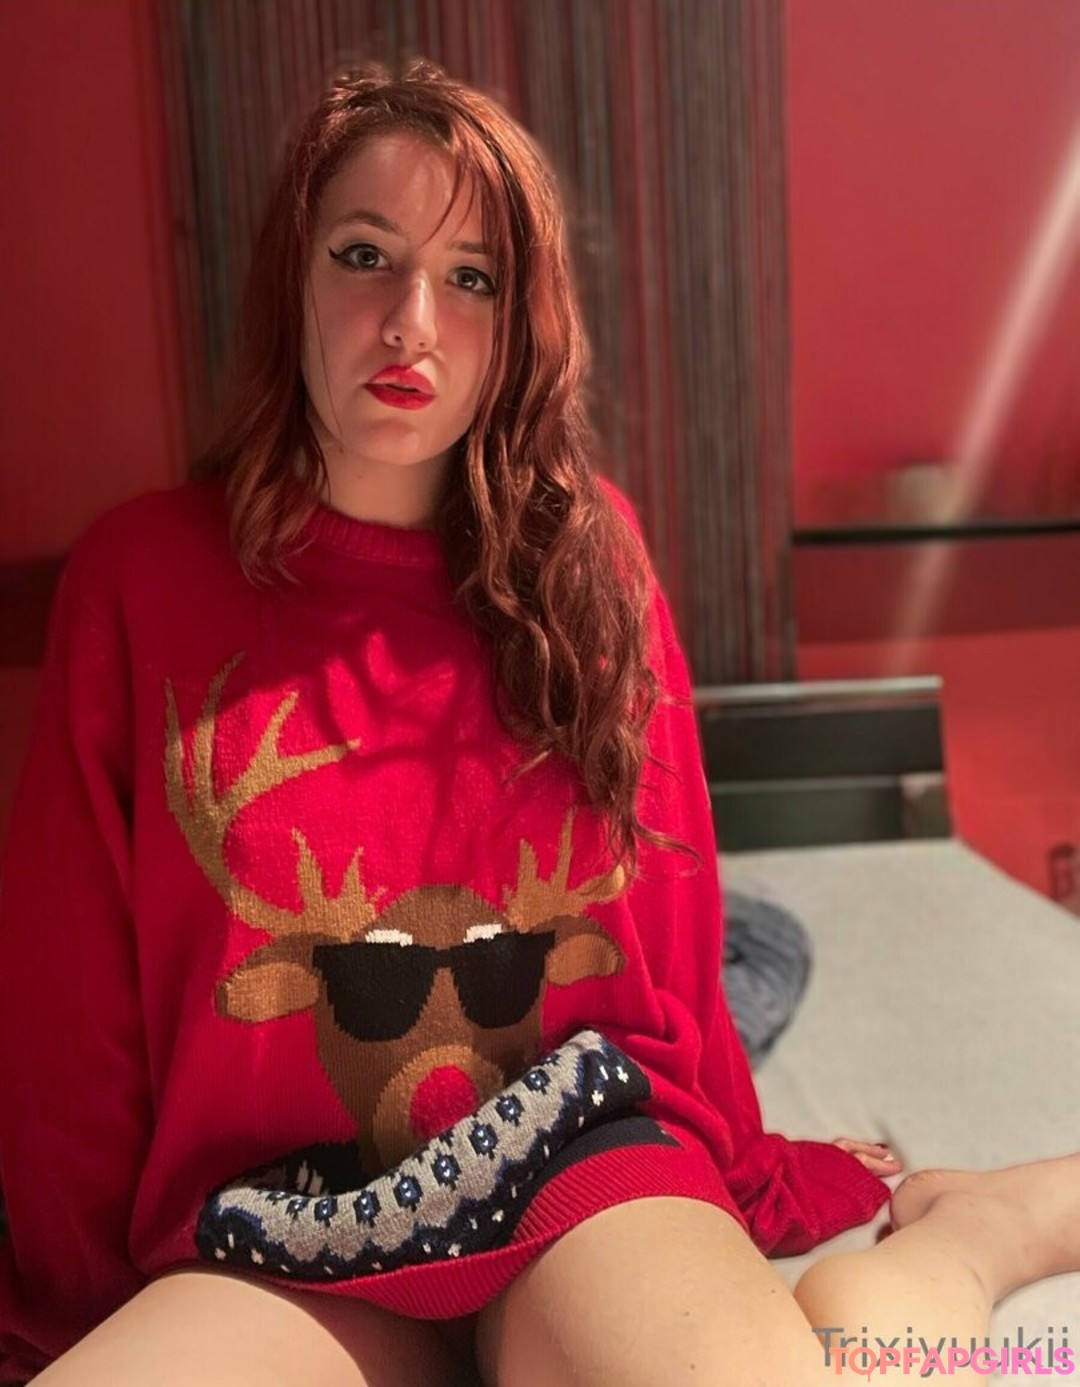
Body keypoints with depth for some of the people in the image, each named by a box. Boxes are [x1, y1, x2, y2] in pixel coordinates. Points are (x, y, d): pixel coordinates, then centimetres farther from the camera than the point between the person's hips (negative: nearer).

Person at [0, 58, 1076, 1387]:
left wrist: (738, 1189, 15)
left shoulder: (587, 564, 2)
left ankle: (959, 1234, 1)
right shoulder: (139, 575, -2)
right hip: (286, 1249, 2)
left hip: (581, 1169, -1)